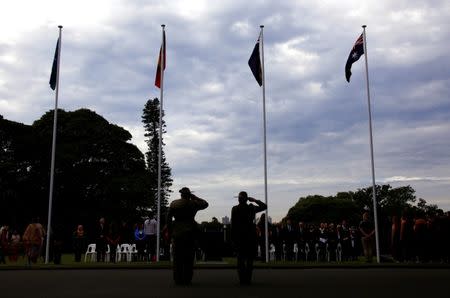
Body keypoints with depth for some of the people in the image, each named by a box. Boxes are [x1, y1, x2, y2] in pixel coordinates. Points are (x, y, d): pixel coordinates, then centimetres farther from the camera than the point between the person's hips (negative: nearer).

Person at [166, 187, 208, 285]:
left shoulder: (173, 204, 2)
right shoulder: (193, 204, 1)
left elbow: (168, 218, 1)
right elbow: (205, 204, 18)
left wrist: (170, 232, 6)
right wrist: (194, 197, 15)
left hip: (177, 233, 1)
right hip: (190, 233, -1)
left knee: (177, 258, 6)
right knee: (189, 258, 4)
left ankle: (178, 280, 7)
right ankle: (187, 280, 4)